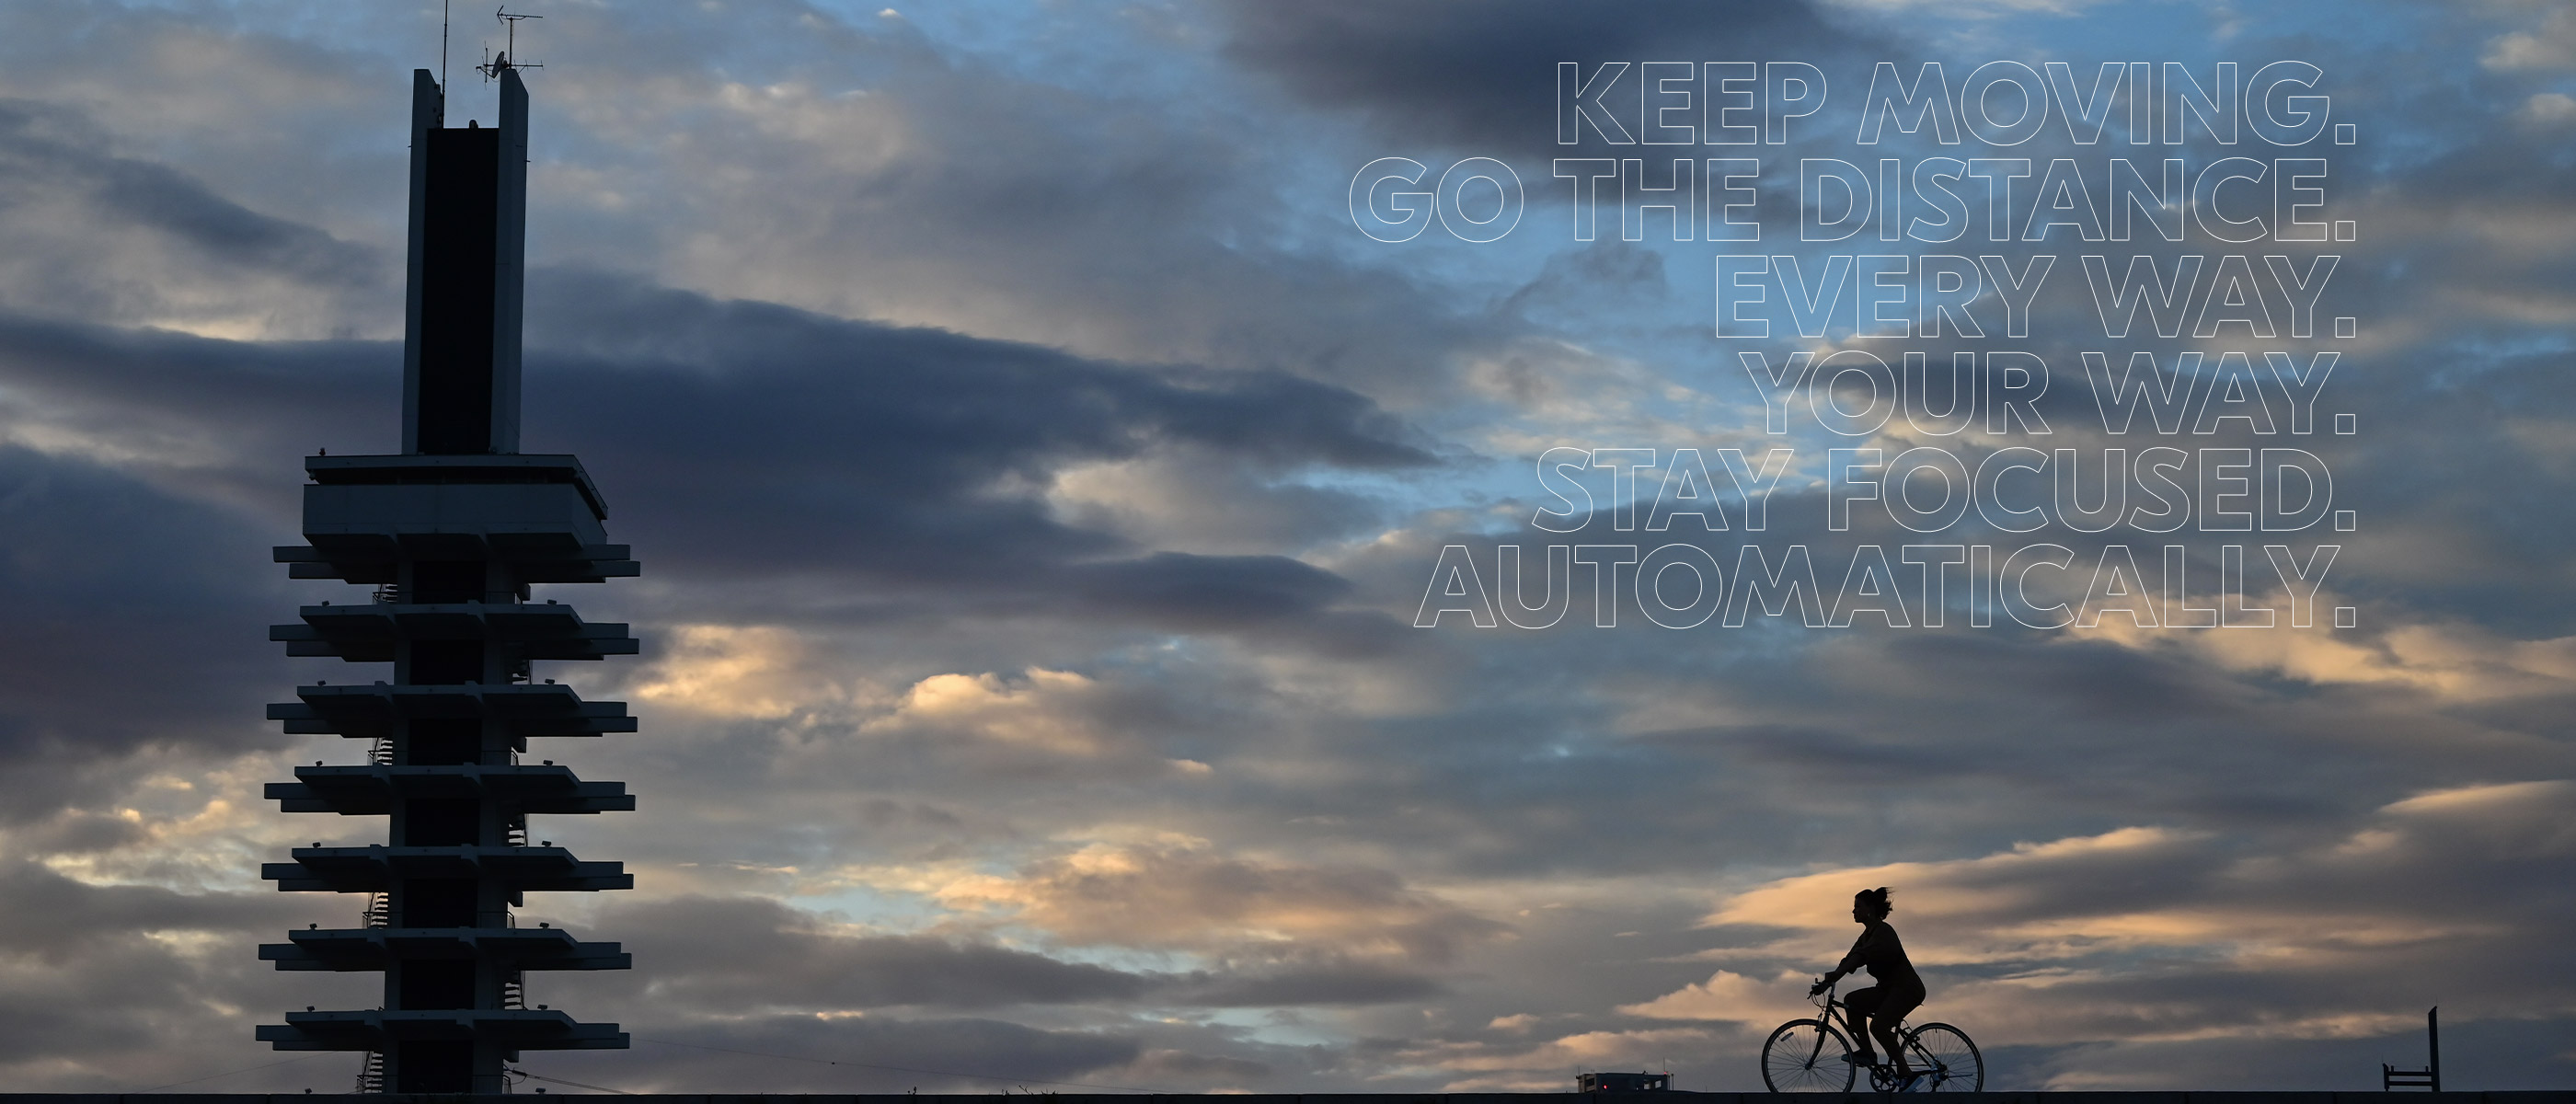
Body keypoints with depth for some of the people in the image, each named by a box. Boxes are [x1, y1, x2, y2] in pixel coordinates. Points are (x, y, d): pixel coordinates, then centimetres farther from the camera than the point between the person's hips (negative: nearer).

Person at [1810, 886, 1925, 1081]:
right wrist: (1826, 983, 0)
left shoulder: (1883, 932, -15)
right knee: (1851, 1000, -4)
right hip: (1889, 988, 10)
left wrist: (1833, 976, -37)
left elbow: (1860, 957, -28)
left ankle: (1905, 1072, -19)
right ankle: (1867, 1053, 0)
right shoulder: (1868, 934, 14)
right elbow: (1850, 959, 10)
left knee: (1878, 1026, -28)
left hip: (1907, 988, -10)